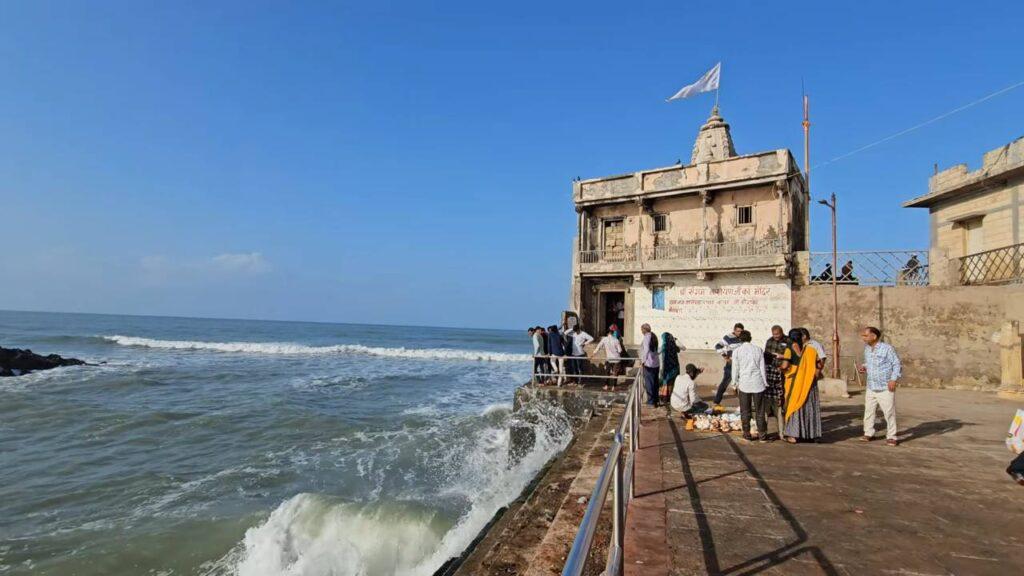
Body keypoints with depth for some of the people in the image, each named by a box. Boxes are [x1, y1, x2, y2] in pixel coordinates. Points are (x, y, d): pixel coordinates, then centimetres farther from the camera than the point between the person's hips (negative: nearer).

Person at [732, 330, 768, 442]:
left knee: (745, 411, 8)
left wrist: (735, 384, 10)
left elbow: (735, 369, 0)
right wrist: (765, 383, 12)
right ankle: (762, 435, 12)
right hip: (758, 383, 1)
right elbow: (762, 368, 4)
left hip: (744, 383, -1)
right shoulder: (758, 350, 2)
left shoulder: (737, 351, -2)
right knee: (759, 411, 8)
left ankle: (747, 434, 12)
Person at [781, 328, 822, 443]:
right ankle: (813, 434, 21)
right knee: (810, 406, 14)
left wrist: (780, 367, 3)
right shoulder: (811, 350, 2)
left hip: (795, 382, -3)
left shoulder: (789, 350, -10)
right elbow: (818, 366, 4)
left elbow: (784, 366, -19)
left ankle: (793, 435, 3)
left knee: (795, 406, 5)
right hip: (809, 383, 3)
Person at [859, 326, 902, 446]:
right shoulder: (866, 349, 7)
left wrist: (893, 379, -18)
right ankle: (868, 433, 21)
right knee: (868, 411, 9)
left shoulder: (887, 348, -11)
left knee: (889, 413, 1)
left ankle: (891, 437, 11)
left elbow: (897, 364, -8)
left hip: (885, 388, -6)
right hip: (871, 388, 6)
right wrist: (864, 368, 0)